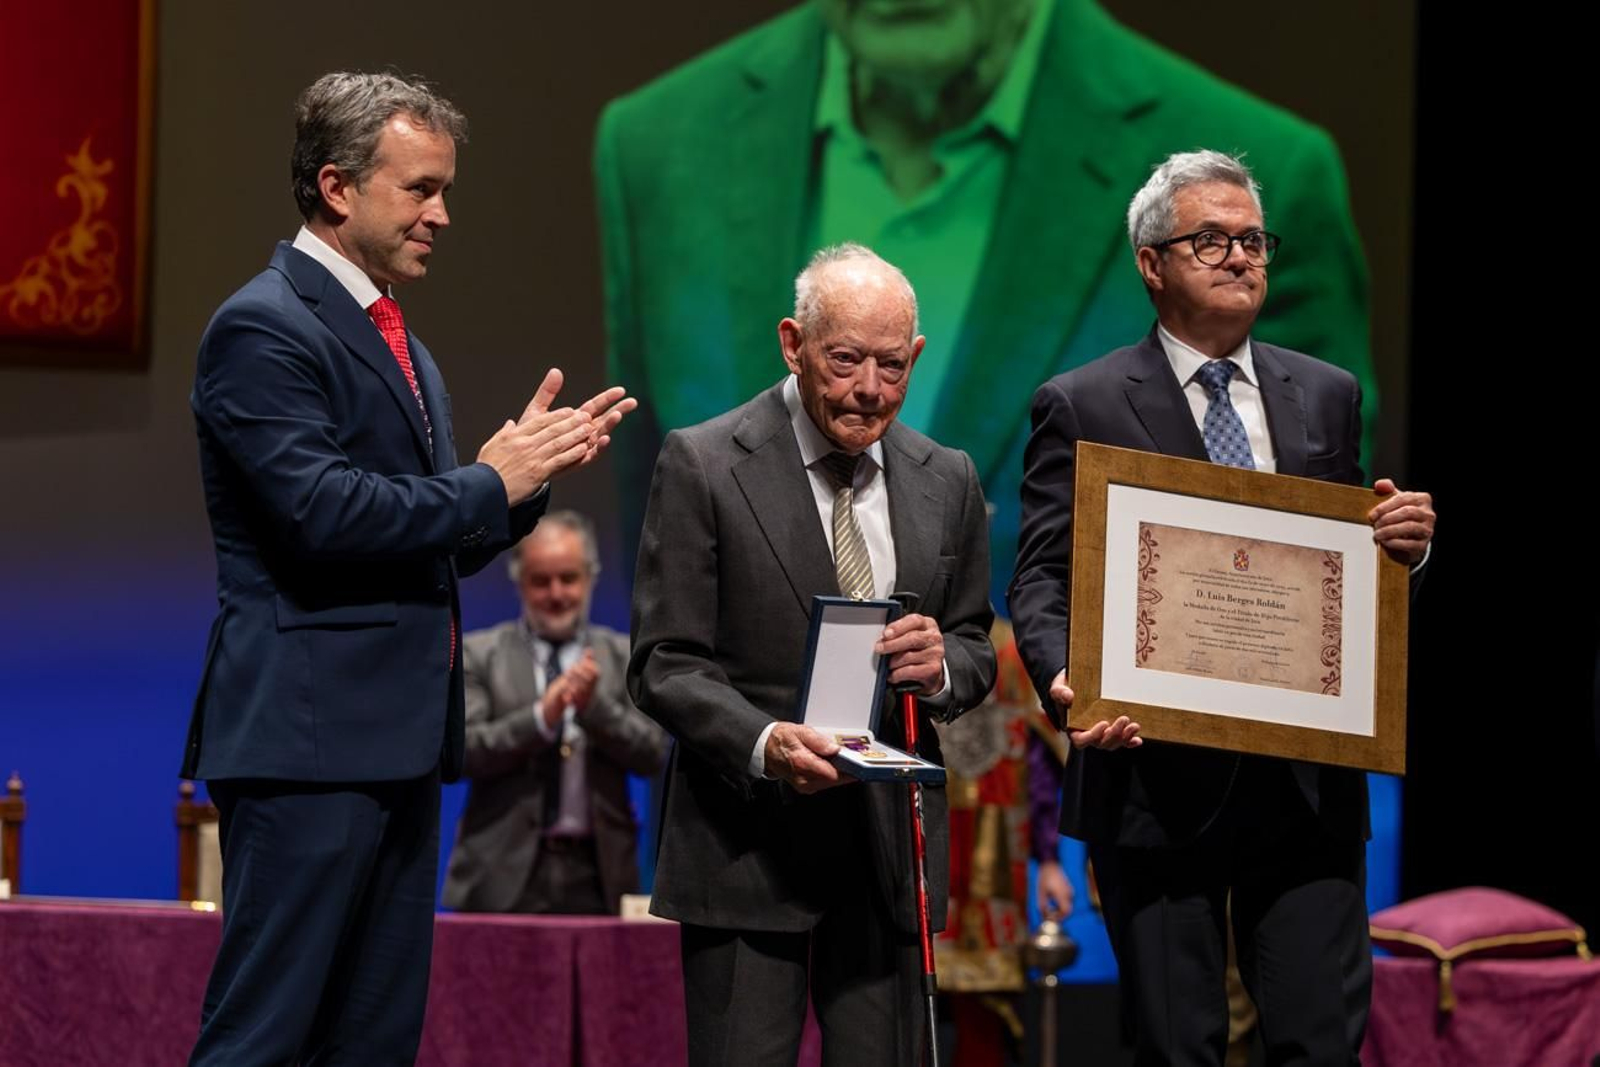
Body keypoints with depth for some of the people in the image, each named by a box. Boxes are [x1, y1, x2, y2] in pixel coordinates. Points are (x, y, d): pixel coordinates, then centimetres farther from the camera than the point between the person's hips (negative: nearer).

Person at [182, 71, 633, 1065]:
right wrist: (492, 480, -10)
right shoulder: (263, 329, -10)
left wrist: (532, 469, 5)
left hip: (398, 744, 10)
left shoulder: (399, 342, 20)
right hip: (308, 740, -10)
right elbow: (322, 514, -20)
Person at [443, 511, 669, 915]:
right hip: (506, 876, -1)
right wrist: (541, 716, -18)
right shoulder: (478, 654, 7)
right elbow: (459, 752, -4)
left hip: (596, 877, 1)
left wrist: (595, 705, -15)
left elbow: (653, 754, 2)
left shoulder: (627, 657, 12)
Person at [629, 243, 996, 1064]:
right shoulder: (702, 466, -4)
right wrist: (762, 742, -25)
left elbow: (975, 651, 17)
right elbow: (663, 664, -7)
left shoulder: (946, 481, 10)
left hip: (891, 846, 4)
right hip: (747, 841, -4)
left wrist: (943, 666, -8)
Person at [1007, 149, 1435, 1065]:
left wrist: (1404, 541, -5)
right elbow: (1043, 578, -3)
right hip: (1157, 780, -3)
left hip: (1308, 782, 3)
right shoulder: (1082, 406, 3)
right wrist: (1065, 677, -23)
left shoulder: (1327, 396, 14)